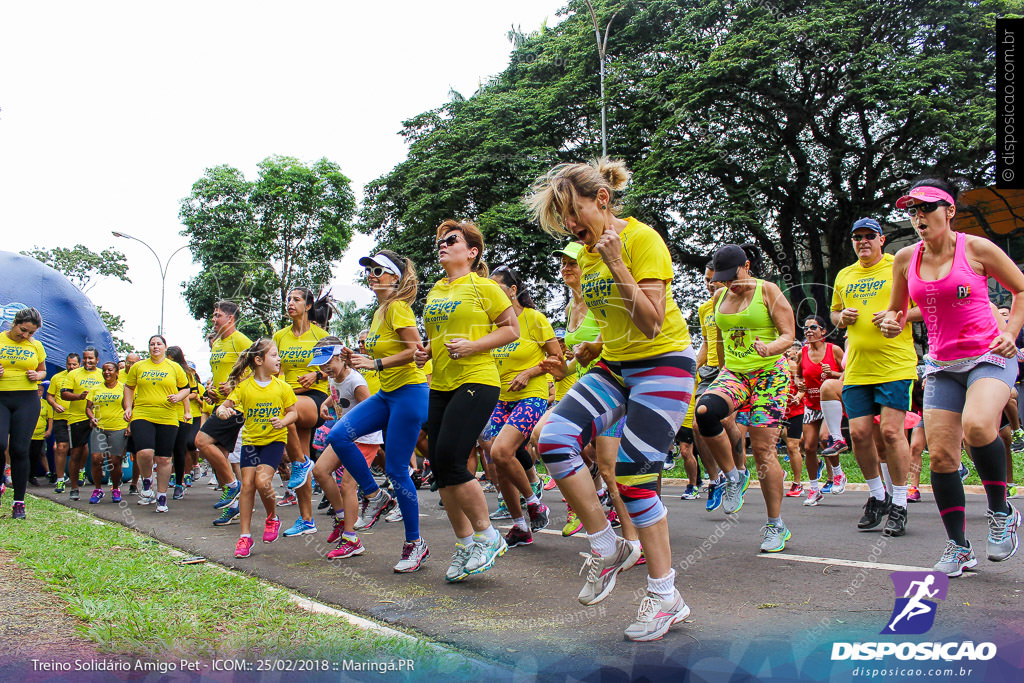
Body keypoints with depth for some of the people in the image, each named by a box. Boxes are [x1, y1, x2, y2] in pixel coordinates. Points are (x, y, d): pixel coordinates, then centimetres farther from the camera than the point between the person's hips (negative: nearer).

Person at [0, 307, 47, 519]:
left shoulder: (36, 345, 9)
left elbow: (43, 371, 20)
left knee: (19, 449, -2)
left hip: (27, 400, 1)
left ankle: (19, 502, 5)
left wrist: (37, 376, -2)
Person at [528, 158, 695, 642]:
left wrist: (616, 264, -25)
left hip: (664, 363, -7)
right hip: (616, 366, 7)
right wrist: (595, 350, 8)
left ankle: (665, 597, 7)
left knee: (633, 475, -10)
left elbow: (651, 321, -22)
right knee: (553, 439, -15)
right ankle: (608, 548, 1)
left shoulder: (642, 238, -15)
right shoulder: (587, 252, 8)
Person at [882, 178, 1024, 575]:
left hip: (989, 356, -4)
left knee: (976, 426, -31)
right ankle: (959, 547, 12)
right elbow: (897, 310, 17)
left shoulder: (977, 249, -5)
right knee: (940, 453, -4)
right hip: (942, 364, 4)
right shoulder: (905, 259, 5)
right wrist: (891, 323, -5)